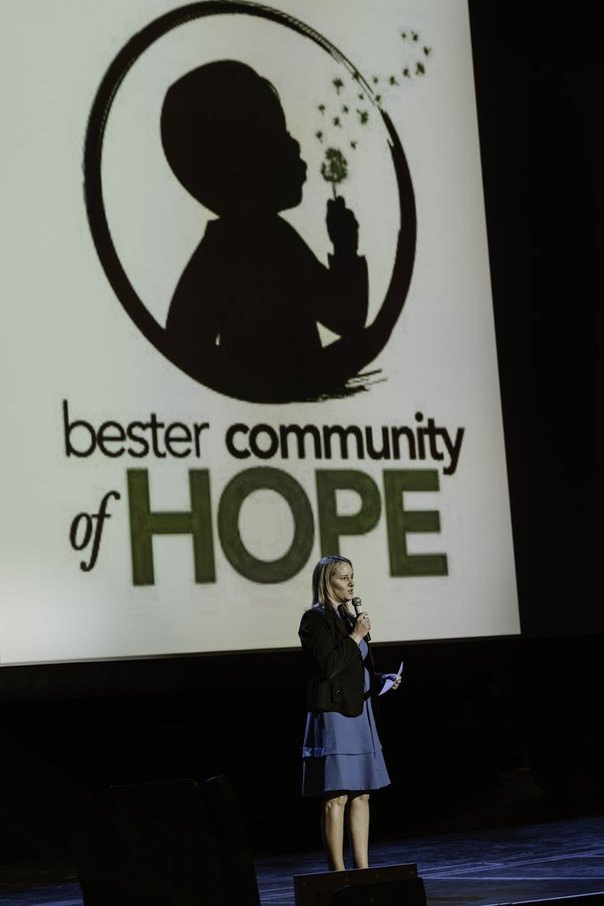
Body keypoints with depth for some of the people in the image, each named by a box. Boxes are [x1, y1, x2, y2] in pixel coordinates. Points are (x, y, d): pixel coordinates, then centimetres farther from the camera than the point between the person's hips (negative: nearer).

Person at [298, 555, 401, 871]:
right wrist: (355, 637, -12)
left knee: (361, 795, 8)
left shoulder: (349, 619, 17)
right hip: (333, 714, -9)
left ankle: (363, 869, 12)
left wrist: (384, 679, 7)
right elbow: (328, 666, -19)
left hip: (359, 713, 9)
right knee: (337, 797, -8)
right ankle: (338, 873, -6)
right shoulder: (315, 619, -8)